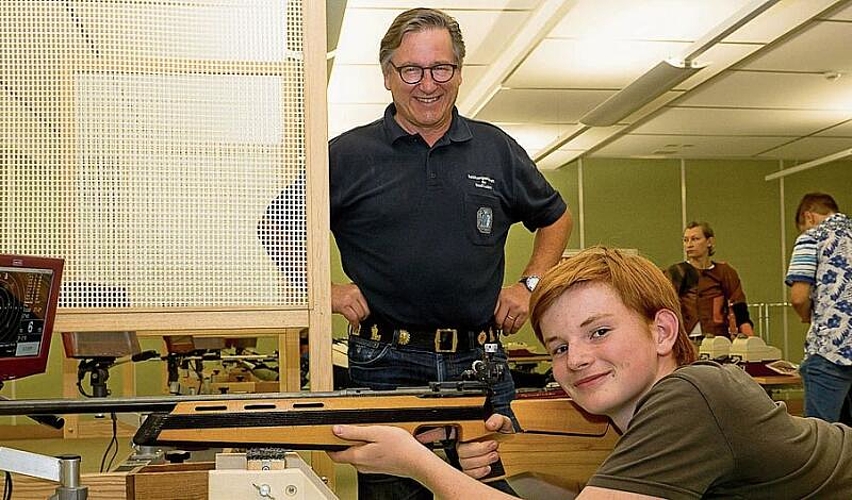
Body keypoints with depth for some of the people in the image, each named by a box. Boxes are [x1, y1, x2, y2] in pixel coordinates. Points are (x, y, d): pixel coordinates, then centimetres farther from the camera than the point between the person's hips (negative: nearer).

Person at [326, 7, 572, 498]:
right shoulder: (347, 155, 0)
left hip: (481, 361, 2)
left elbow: (556, 218, 22)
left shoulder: (498, 150, 8)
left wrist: (529, 283, 9)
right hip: (386, 364, -2)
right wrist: (327, 291, -2)